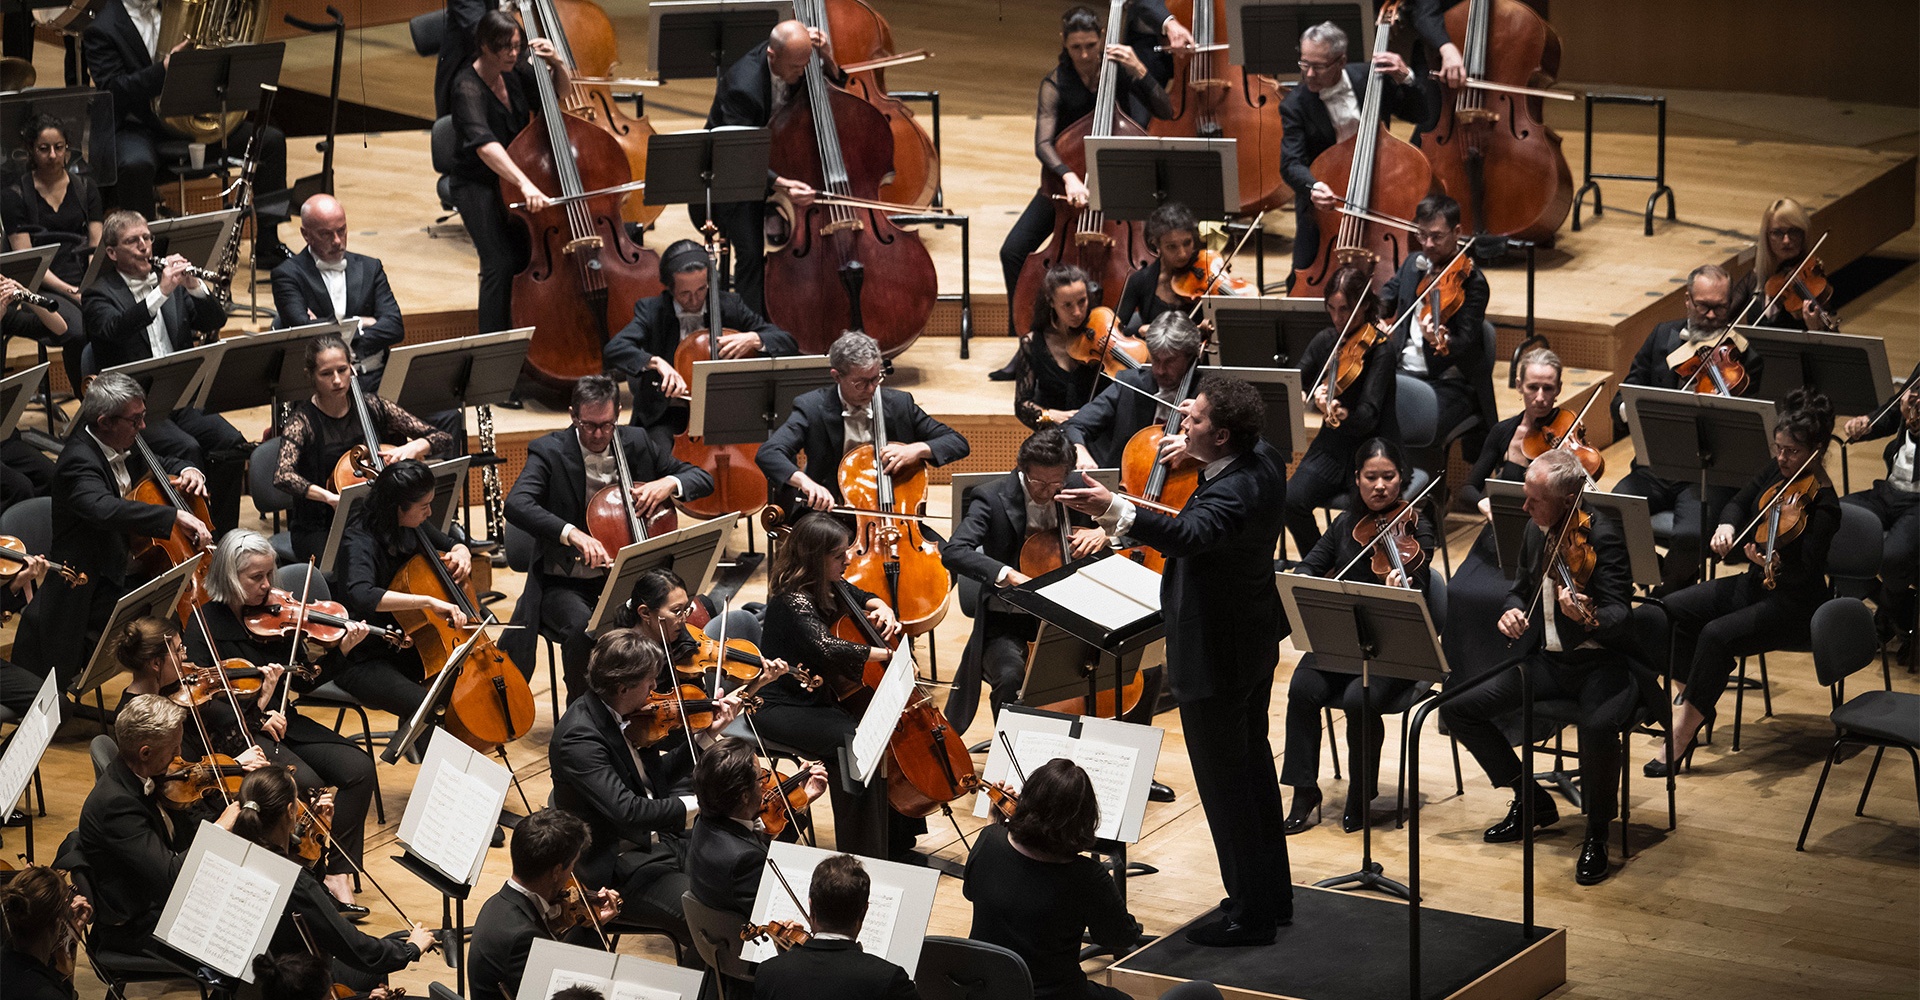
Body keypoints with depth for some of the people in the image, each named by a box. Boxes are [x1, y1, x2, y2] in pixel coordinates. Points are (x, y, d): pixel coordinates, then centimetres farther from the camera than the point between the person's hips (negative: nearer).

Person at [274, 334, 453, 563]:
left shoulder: (372, 407, 2)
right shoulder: (303, 421, -8)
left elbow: (444, 440, 4)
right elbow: (283, 476, -27)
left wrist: (415, 447, -19)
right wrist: (329, 497, -43)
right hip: (319, 531, -3)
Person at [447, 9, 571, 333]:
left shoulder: (515, 71, -2)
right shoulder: (468, 87, -22)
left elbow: (562, 88, 15)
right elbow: (484, 144, -39)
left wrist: (557, 62, -8)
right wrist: (525, 184, -52)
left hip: (515, 177, 7)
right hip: (478, 185, -7)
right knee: (502, 263, -23)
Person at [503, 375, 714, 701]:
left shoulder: (637, 443, 5)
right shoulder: (550, 451, -8)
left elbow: (702, 479, 11)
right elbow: (517, 505, -26)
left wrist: (669, 484, -12)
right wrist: (572, 534, -39)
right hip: (567, 584, -3)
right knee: (583, 626, -35)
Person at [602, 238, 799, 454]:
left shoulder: (730, 305, 3)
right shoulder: (652, 311, -3)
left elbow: (788, 344, 3)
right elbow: (612, 350, -19)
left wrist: (754, 339, -18)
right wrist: (655, 362, -35)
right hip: (668, 414, -2)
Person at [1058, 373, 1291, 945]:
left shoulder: (1234, 492, -32)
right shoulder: (1265, 460, -3)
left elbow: (1188, 535, -52)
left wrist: (1116, 511, -64)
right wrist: (1197, 450, 14)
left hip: (1214, 656, -11)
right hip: (1256, 639, 11)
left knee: (1224, 780, 2)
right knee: (1252, 763, 23)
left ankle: (1250, 914, 12)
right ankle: (1273, 896, 35)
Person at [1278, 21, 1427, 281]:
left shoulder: (1370, 77, -5)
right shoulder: (1295, 105, -10)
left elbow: (1419, 113, 3)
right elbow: (1291, 163, -20)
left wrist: (1405, 79, -17)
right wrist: (1312, 187, -42)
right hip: (1324, 199, -1)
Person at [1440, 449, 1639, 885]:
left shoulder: (1603, 537, -18)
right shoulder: (1538, 532, 5)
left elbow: (1619, 615, -27)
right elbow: (1521, 587, 19)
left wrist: (1589, 618, -50)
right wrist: (1513, 611, -5)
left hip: (1602, 663, -8)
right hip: (1548, 660, 8)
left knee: (1598, 727, -39)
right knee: (1459, 706, -3)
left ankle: (1597, 833, -12)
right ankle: (1531, 800, 13)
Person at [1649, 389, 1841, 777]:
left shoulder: (1822, 504, -21)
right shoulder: (1775, 473, 0)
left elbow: (1804, 575, -28)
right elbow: (1739, 502, 15)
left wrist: (1775, 566, -49)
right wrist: (1727, 525, -8)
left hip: (1794, 604, -8)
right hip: (1755, 584, 8)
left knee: (1717, 635, -29)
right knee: (1675, 608, -7)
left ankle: (1686, 727, -18)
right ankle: (1694, 703, 2)